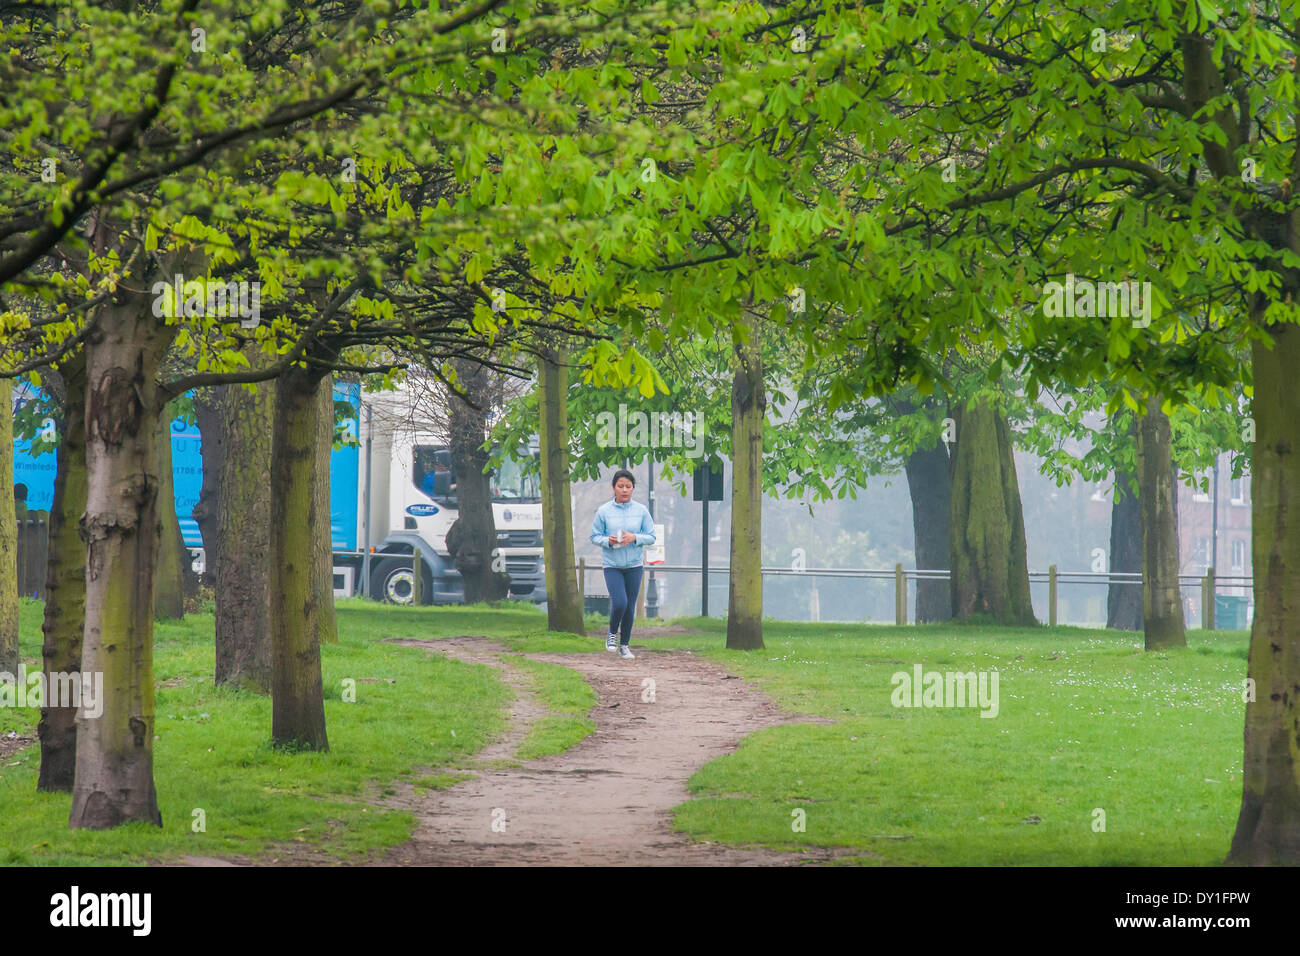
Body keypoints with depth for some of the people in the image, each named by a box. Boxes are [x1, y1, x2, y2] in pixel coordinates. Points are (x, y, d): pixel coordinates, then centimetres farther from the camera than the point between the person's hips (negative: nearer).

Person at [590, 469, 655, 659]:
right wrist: (608, 540, -18)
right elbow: (595, 536, 3)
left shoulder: (641, 511, 0)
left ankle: (624, 645, 21)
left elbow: (651, 537, 3)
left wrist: (634, 538, -16)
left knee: (630, 607, 6)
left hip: (634, 565, 2)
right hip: (612, 565, -2)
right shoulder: (603, 511, -2)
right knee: (619, 603, -16)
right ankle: (612, 633, 13)